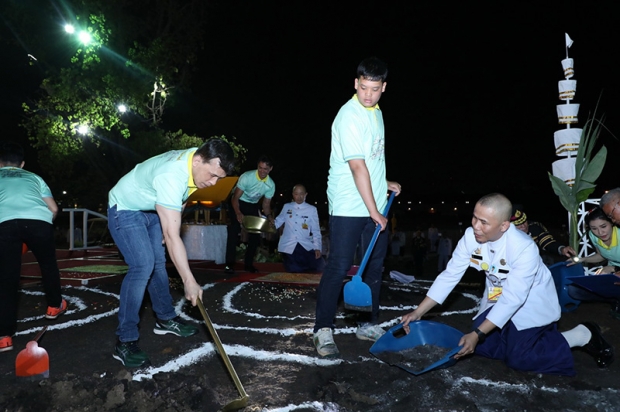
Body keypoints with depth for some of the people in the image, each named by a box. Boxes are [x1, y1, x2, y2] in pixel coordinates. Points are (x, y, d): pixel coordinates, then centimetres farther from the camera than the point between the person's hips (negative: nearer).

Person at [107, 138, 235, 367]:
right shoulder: (172, 176, -39)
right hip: (124, 209, -9)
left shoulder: (200, 160, -12)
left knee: (158, 262, 11)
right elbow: (172, 236, -39)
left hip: (151, 208, 9)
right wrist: (189, 282, -38)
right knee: (143, 266, -20)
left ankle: (165, 319, 26)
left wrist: (167, 227, 5)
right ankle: (125, 342, -13)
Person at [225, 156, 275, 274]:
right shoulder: (246, 177, -29)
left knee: (255, 235, -1)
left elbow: (266, 205, -5)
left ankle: (248, 264, 11)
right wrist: (238, 213, -42)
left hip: (253, 205, 4)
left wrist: (269, 216, -25)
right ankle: (229, 264, -13)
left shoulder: (271, 185, -16)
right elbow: (235, 198, -27)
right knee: (234, 231, -18)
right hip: (238, 203, -4)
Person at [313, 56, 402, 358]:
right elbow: (357, 167, -22)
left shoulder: (376, 112, 12)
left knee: (375, 265, 12)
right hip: (348, 208, -9)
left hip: (376, 207, 9)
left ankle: (369, 325, 25)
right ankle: (323, 330, 4)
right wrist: (374, 211, -22)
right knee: (339, 266, -7)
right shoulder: (349, 116, -16)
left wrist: (384, 183, 23)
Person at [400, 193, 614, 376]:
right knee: (481, 347, -4)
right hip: (498, 299, 5)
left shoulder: (524, 248, -34)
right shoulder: (471, 236, -19)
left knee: (519, 358, -14)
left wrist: (477, 334, -36)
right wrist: (417, 313, -19)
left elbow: (513, 300, -32)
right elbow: (450, 275, -15)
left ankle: (583, 334, 6)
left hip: (531, 305, -5)